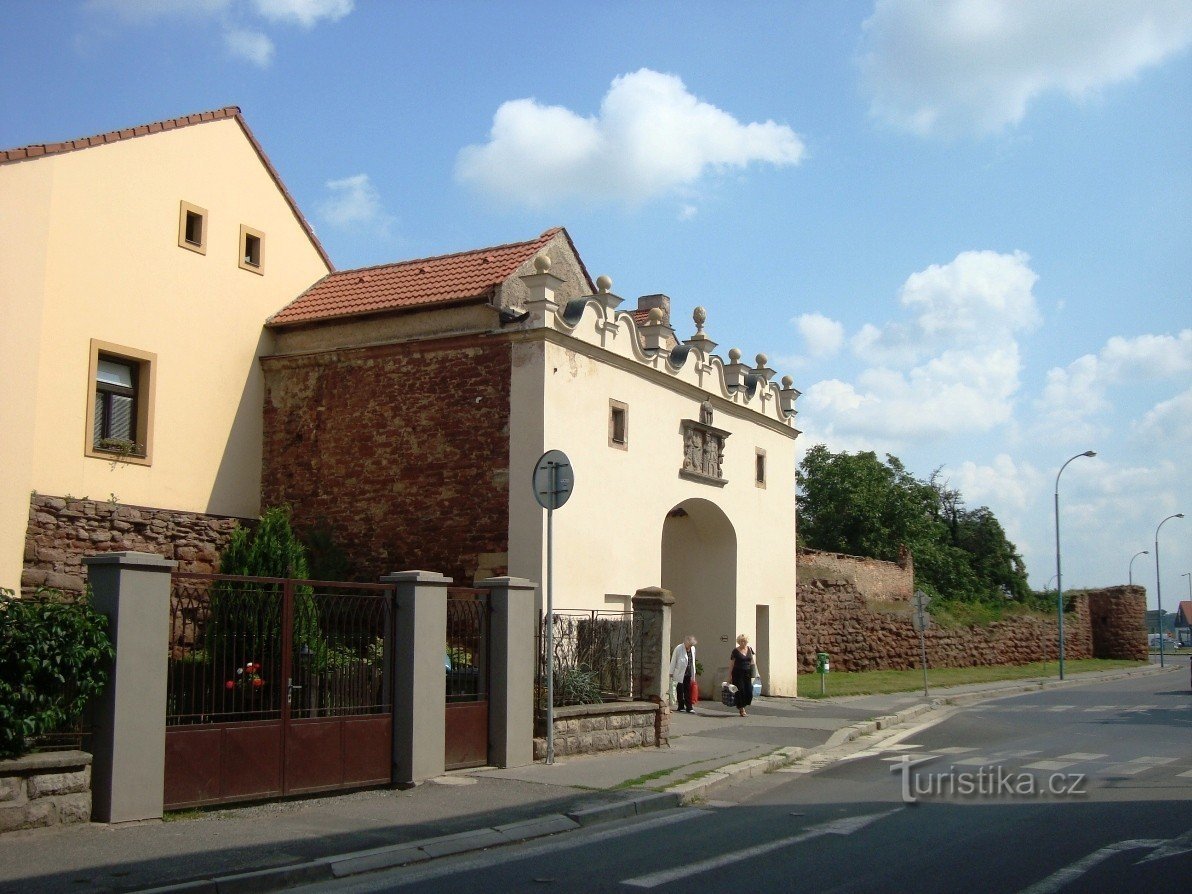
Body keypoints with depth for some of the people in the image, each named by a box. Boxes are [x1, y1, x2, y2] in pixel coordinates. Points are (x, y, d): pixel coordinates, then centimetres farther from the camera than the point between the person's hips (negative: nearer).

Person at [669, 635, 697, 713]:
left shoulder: (693, 648, 8)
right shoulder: (678, 649, -10)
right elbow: (673, 661, -6)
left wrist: (693, 673, 16)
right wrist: (671, 674, -6)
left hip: (688, 674, 4)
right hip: (679, 674, -4)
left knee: (688, 692, 3)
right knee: (680, 691, 3)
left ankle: (689, 708, 3)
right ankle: (681, 707, 13)